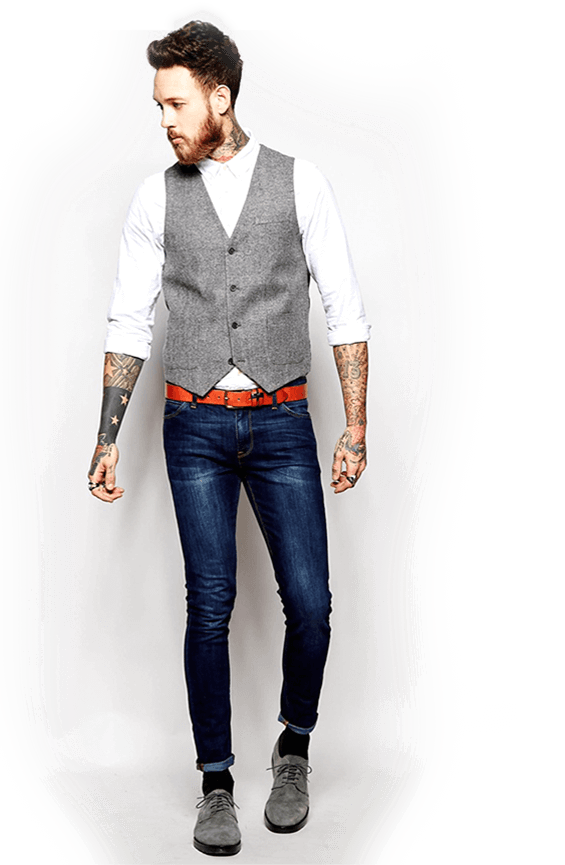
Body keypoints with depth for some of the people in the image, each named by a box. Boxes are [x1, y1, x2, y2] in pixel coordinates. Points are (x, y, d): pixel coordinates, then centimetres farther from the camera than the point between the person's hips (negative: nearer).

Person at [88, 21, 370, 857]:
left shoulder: (301, 183, 1)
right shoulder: (157, 197, 6)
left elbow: (345, 309, 0)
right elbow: (129, 324, 7)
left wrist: (356, 426, -6)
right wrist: (108, 438, 3)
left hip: (282, 423, 0)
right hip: (196, 425, 1)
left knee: (309, 601, -4)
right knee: (210, 608, -1)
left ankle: (294, 749, 24)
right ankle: (216, 784, 17)